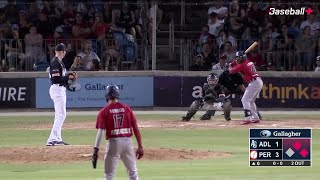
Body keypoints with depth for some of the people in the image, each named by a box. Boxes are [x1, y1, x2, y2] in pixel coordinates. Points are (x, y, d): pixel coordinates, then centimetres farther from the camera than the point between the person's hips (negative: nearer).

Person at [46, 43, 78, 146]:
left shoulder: (59, 62, 16)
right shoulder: (55, 62, -15)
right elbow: (56, 79, -22)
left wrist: (69, 75, 7)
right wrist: (68, 77, -14)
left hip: (61, 89, 11)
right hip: (57, 89, -11)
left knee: (59, 115, 14)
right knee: (61, 114, -14)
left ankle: (57, 139, 18)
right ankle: (52, 139, -19)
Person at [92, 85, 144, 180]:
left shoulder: (104, 111, -2)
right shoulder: (127, 108, 6)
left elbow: (100, 132, -9)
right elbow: (136, 128, 4)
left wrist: (96, 150, -10)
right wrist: (140, 146, 8)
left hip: (113, 142, -2)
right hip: (127, 141, 2)